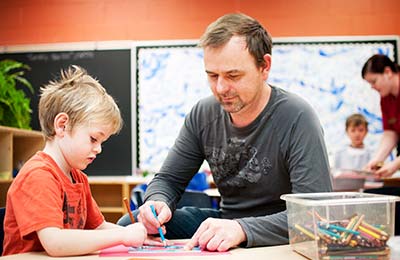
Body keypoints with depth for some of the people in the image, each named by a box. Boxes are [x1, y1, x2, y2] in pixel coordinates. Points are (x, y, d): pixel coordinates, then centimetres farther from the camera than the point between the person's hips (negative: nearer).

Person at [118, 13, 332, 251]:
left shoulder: (297, 119, -22)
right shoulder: (202, 115, -3)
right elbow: (169, 180, 5)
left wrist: (242, 230, -42)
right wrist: (158, 203, -20)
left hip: (276, 242, -6)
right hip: (224, 221, 6)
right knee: (129, 224, -5)